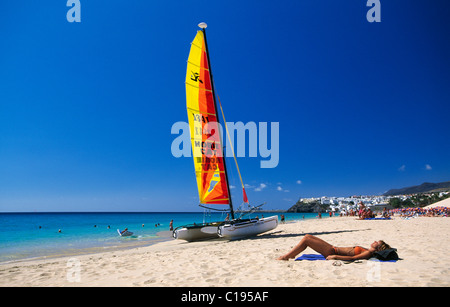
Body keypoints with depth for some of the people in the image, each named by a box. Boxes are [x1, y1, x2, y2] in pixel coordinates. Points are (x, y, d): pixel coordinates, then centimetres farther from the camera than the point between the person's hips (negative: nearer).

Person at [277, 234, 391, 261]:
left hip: (332, 251, -9)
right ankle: (290, 255, 12)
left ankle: (285, 257, -3)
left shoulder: (368, 253, -14)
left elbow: (352, 258, -22)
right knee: (307, 236, 6)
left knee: (306, 239, -13)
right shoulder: (367, 251, 12)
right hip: (334, 249, 9)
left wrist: (335, 257, -25)